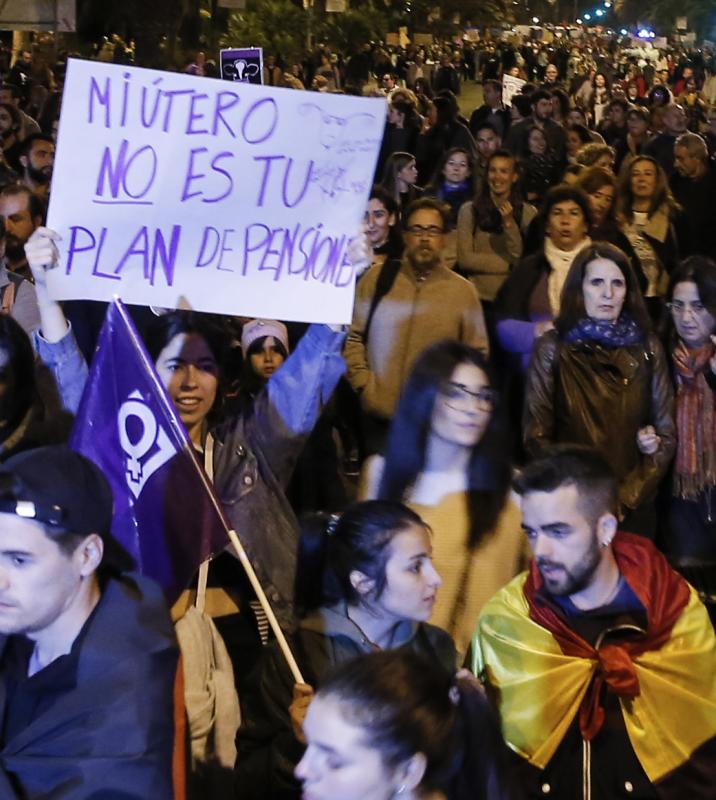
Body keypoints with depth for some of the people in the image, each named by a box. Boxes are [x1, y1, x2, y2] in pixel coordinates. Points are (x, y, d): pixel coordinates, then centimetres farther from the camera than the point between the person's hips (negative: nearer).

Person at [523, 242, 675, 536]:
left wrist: (629, 494, -8)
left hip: (635, 506, 2)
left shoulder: (647, 347, 2)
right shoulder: (553, 348, -3)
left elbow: (666, 430, 5)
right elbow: (536, 435, -4)